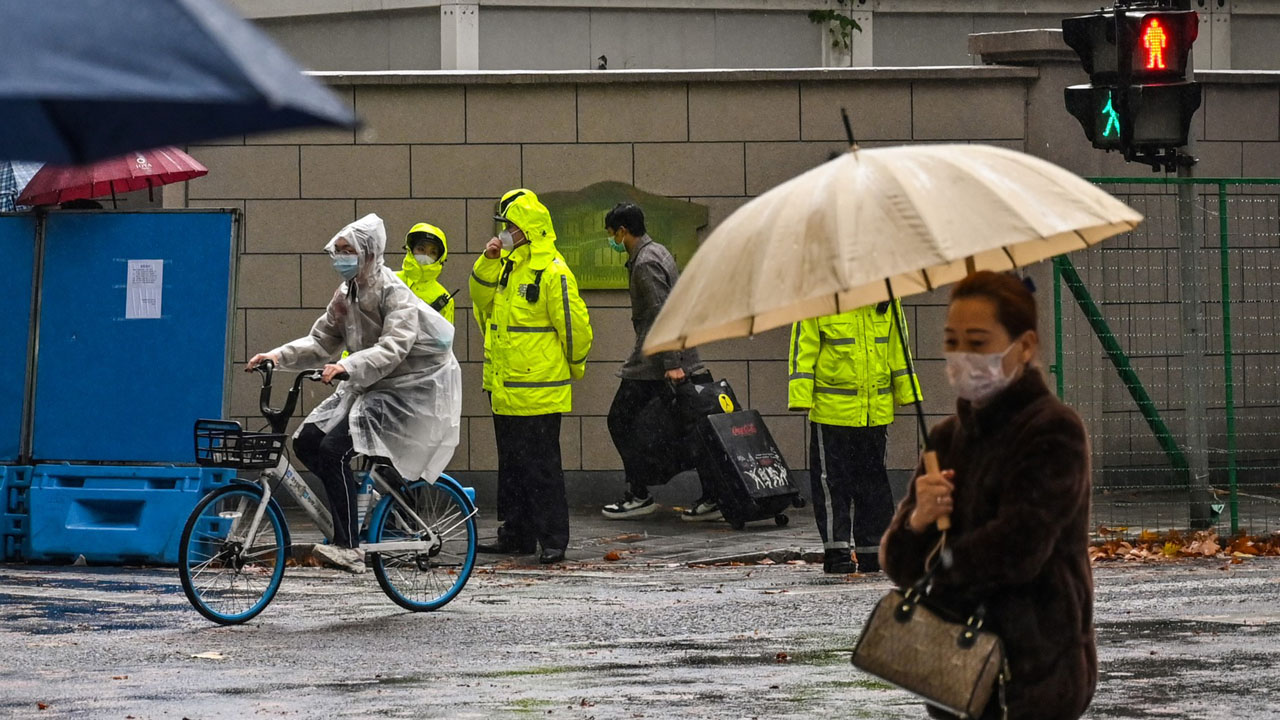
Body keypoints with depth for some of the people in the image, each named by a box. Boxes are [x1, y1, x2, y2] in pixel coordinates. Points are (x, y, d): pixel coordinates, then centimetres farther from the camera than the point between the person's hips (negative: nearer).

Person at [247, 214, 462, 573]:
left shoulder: (394, 294, -18)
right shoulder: (346, 294, 8)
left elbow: (392, 349, -32)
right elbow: (322, 341, 8)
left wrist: (349, 366, -48)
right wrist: (279, 356, -8)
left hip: (407, 388, -9)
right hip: (366, 387, 9)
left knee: (334, 449, -24)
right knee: (307, 442, -3)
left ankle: (349, 547, -23)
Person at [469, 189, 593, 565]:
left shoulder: (553, 272, -15)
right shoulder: (508, 265, 11)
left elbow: (575, 325, -12)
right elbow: (482, 301, 17)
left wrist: (575, 365, 2)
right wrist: (488, 262, 3)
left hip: (538, 390, -9)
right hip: (504, 388, 9)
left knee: (541, 466, -6)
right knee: (512, 463, 15)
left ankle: (553, 540, 0)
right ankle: (515, 536, 22)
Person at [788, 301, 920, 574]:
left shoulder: (886, 302, 6)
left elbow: (897, 348, 14)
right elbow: (803, 350, -7)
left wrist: (906, 394, 13)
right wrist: (801, 398, -13)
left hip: (876, 411, 4)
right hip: (831, 410, -4)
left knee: (873, 481, 10)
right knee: (832, 481, -2)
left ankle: (872, 552, 18)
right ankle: (837, 551, 2)